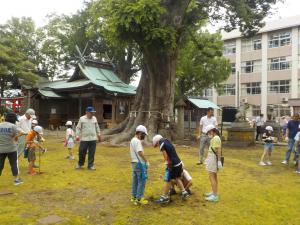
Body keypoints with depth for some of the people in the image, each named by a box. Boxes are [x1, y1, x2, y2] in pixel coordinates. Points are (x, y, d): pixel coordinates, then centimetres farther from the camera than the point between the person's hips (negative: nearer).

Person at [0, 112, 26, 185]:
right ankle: (16, 179, 17)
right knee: (14, 164, 9)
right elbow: (21, 132, -24)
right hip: (11, 149, -3)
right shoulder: (13, 126, -11)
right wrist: (14, 137, -10)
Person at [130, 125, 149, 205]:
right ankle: (139, 198, 5)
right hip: (139, 164, -10)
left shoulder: (133, 140, 13)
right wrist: (146, 161, -18)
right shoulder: (137, 141, -18)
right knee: (141, 181, -1)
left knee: (135, 181, 16)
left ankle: (134, 196, 25)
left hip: (134, 163, 10)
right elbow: (140, 152, -26)